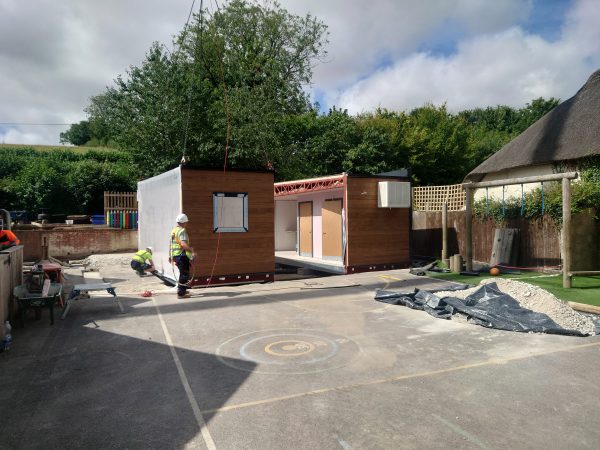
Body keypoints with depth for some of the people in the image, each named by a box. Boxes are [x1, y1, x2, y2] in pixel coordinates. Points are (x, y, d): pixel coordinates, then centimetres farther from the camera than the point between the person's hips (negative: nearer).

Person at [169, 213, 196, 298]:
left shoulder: (173, 230, 15)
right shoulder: (182, 231, -14)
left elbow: (172, 244, 23)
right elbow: (183, 244, -27)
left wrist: (170, 256, 29)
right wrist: (192, 250, -25)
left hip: (175, 255, 10)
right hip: (182, 255, -10)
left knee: (182, 273, 22)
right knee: (184, 274, -2)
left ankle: (181, 290, 32)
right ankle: (181, 293, -1)